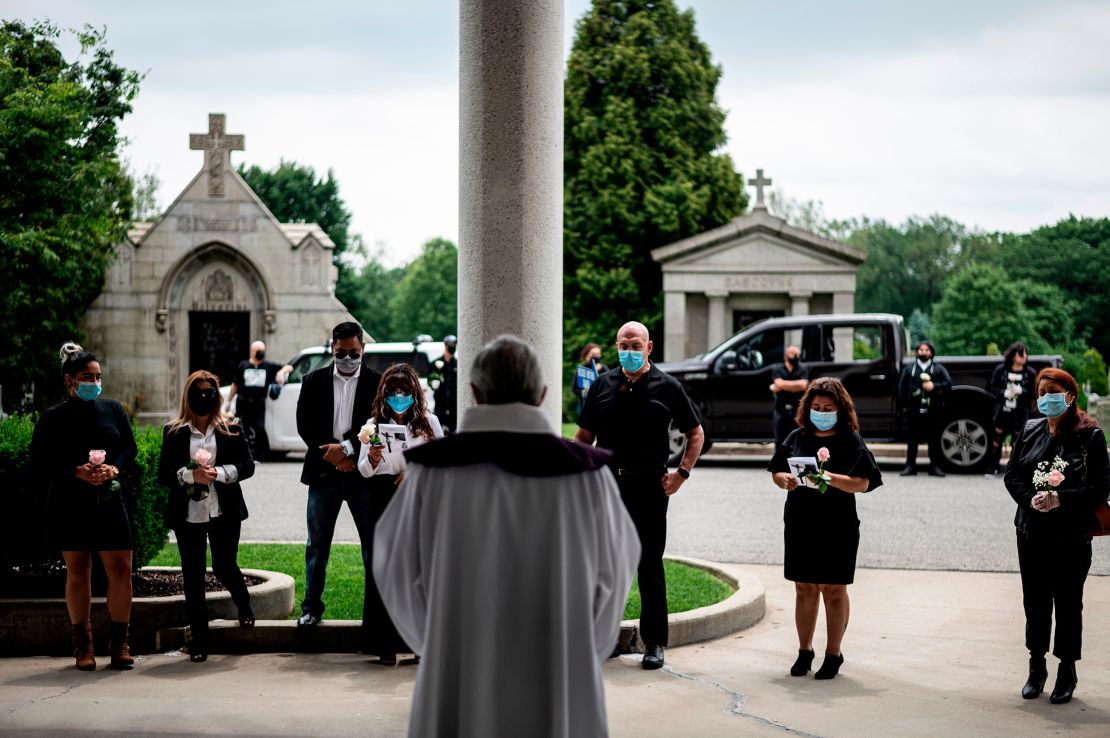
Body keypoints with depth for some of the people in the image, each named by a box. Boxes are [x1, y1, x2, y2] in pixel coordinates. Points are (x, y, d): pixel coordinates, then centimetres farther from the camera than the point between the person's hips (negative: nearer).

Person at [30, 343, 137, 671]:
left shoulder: (113, 410, 8)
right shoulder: (53, 418, 0)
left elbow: (130, 448, 7)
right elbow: (40, 464, -4)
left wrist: (114, 469, -13)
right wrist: (77, 472, -18)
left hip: (109, 500, 2)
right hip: (69, 505, -2)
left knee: (121, 570, -4)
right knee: (78, 571, 5)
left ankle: (119, 643, 7)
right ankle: (82, 644, 14)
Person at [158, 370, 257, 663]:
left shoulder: (231, 430, 4)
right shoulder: (174, 433, 3)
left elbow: (247, 465, 0)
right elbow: (164, 474, 0)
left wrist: (219, 473, -16)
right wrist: (191, 475, -17)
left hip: (224, 513, 0)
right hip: (188, 515, 0)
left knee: (224, 567, 5)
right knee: (193, 576, 2)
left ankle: (244, 606, 39)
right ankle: (198, 639, 9)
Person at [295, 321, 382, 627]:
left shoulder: (377, 382, 2)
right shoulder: (314, 381, 7)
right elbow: (304, 424, 2)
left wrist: (345, 448, -15)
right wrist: (332, 456, -8)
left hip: (363, 474, -1)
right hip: (323, 472, 1)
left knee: (374, 544, 1)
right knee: (317, 544, 6)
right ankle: (311, 607, 14)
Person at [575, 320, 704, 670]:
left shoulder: (666, 387, 2)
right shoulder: (602, 385, 9)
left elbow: (695, 434, 8)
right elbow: (583, 435, 15)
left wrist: (682, 473, -3)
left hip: (649, 485, -3)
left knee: (650, 566, 0)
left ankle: (654, 643, 6)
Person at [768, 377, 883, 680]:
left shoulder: (850, 441, -3)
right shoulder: (797, 437, 8)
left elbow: (862, 483, -12)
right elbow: (776, 472, 12)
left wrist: (831, 478, -26)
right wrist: (785, 480, -11)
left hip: (837, 527, -3)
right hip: (799, 524, 3)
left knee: (833, 589, 2)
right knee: (804, 588, 8)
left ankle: (833, 654, 11)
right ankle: (804, 651, 18)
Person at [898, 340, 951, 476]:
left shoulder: (938, 369, 11)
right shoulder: (909, 368, 12)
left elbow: (948, 383, 1)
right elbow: (902, 387, 8)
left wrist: (934, 386, -14)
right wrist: (903, 405, 0)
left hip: (932, 410, 0)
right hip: (913, 409, 0)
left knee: (933, 439, 1)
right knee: (912, 439, 0)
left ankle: (934, 466, 7)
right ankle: (910, 466, 5)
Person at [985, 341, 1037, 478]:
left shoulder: (1030, 373, -3)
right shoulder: (1000, 370, 0)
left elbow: (1034, 393, -2)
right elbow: (992, 388, 4)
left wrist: (1022, 391, -18)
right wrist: (1004, 393, -13)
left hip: (1020, 414, -1)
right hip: (1002, 411, 1)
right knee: (996, 440, 6)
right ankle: (992, 468, 16)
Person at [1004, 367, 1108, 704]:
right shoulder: (1030, 432, 6)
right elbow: (1012, 475, 5)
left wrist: (1060, 498, -21)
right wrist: (1031, 500, -14)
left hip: (1072, 536, -4)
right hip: (1032, 533, 4)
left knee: (1068, 603, 4)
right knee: (1035, 601, 10)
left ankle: (1067, 672, 15)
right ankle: (1036, 667, 24)